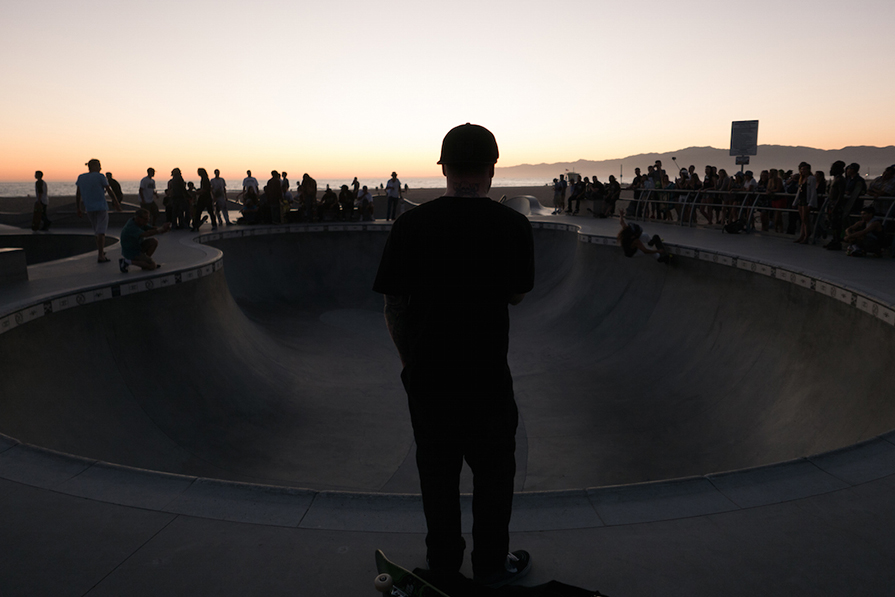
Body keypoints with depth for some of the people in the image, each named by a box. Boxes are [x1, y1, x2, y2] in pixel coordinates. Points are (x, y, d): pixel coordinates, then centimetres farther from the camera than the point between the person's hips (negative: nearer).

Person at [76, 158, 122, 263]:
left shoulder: (81, 177, 7)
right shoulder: (100, 176, -6)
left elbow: (78, 194, 8)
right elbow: (109, 191, -4)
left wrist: (79, 209, 14)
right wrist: (117, 204, 6)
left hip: (89, 209, 5)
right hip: (101, 207, -5)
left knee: (98, 230, 20)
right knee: (101, 231, -8)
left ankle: (101, 251, 30)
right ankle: (100, 256, -15)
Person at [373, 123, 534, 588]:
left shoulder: (411, 225, -8)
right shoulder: (513, 226, -10)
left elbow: (393, 305, -3)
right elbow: (516, 295, 4)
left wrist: (408, 358, 11)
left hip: (425, 375, 2)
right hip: (487, 376, -1)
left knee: (437, 472, 18)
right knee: (492, 474, 17)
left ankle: (443, 563, 37)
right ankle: (491, 565, 34)